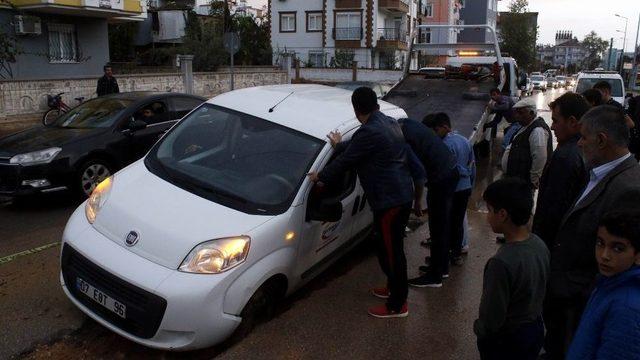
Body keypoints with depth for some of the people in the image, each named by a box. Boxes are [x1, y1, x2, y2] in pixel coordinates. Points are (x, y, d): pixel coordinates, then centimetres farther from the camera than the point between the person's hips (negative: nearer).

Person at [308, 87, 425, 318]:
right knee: (391, 247, 22)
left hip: (389, 201, -10)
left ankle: (397, 305, 13)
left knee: (390, 251, 1)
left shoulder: (368, 132, -19)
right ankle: (394, 288, 39)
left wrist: (319, 176, 3)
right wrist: (341, 145, 35)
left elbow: (345, 161, -11)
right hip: (403, 195, 10)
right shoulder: (390, 123, 11)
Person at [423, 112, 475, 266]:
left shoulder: (447, 144, -18)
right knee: (458, 221, 14)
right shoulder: (465, 141, 10)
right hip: (465, 188, 8)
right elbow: (472, 166, 16)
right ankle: (457, 253, 22)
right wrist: (470, 187, 23)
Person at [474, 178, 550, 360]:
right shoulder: (540, 245, -11)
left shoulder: (502, 262, -33)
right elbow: (540, 289, 4)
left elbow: (491, 319, -25)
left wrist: (478, 328, -5)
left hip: (504, 341, -6)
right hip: (536, 330, 6)